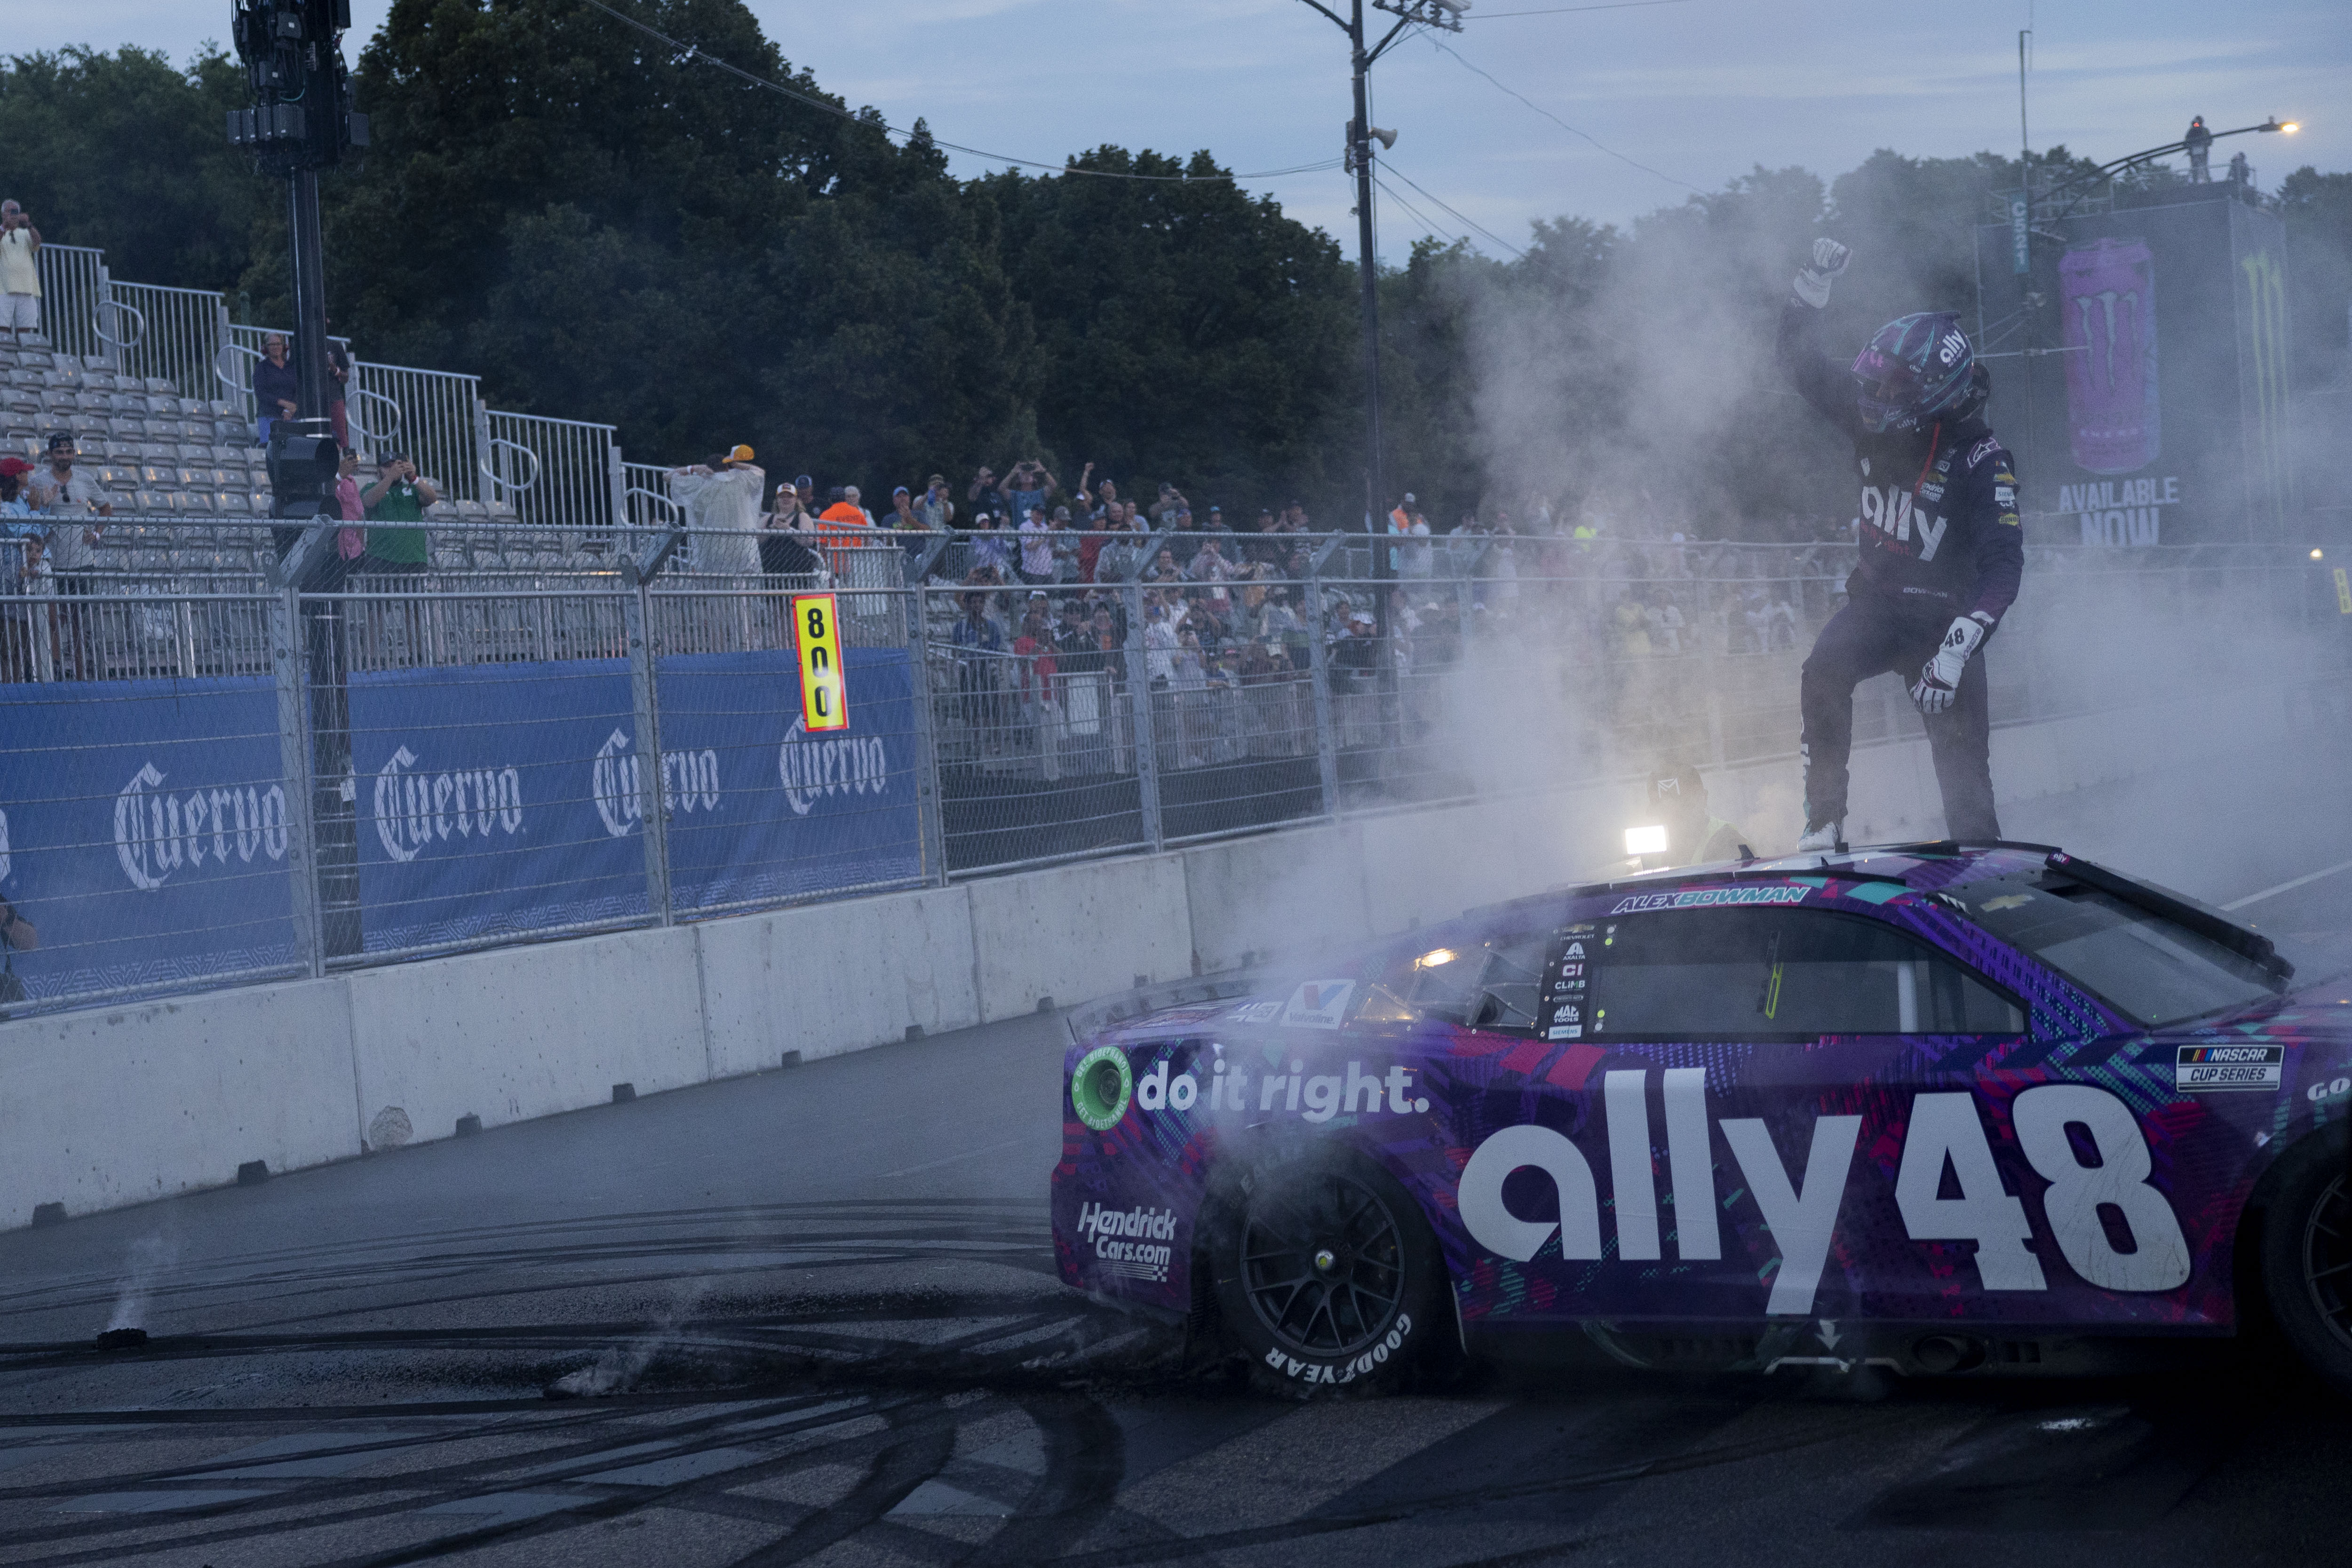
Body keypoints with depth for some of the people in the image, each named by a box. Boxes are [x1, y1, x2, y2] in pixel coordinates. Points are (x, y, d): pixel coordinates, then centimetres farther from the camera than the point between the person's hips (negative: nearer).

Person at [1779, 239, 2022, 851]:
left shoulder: (1981, 459, -19)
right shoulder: (1875, 416, -3)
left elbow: (2002, 567, -26)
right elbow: (1800, 363, 8)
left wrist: (1955, 650, -37)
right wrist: (1812, 289, -9)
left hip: (1944, 615, -4)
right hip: (1876, 599, 4)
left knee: (1962, 756, -10)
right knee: (1824, 672, -26)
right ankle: (1824, 824, -22)